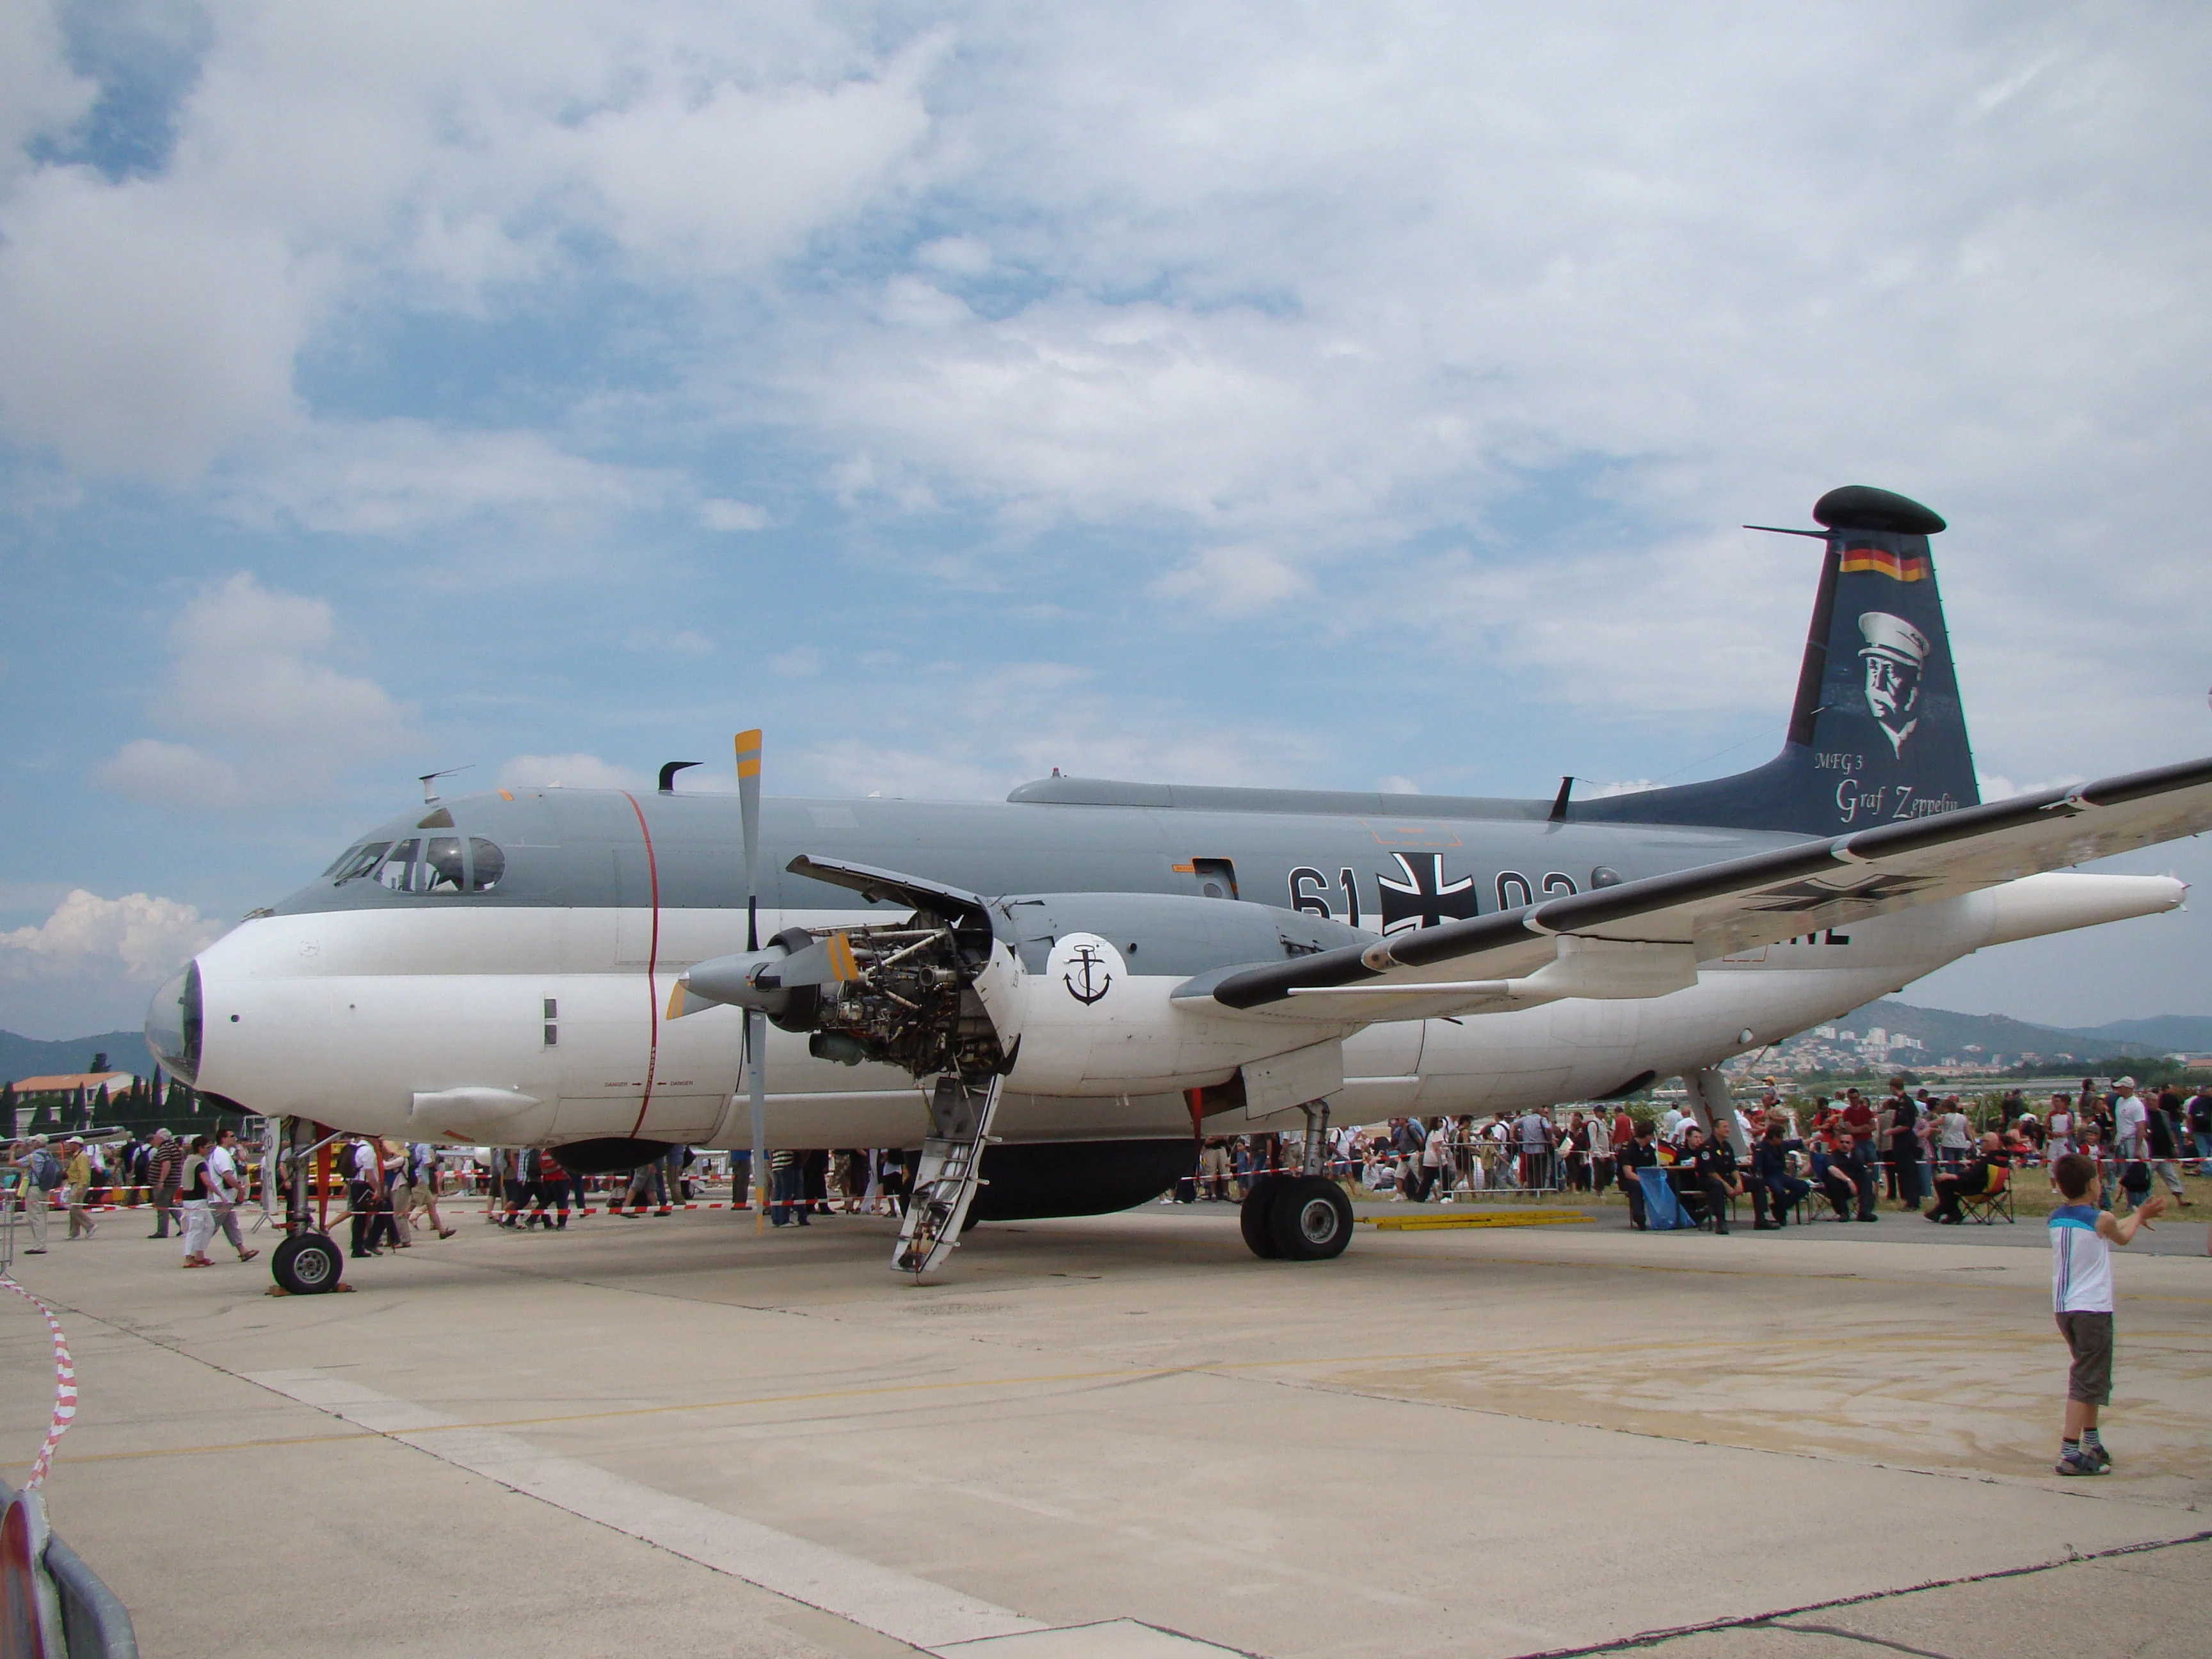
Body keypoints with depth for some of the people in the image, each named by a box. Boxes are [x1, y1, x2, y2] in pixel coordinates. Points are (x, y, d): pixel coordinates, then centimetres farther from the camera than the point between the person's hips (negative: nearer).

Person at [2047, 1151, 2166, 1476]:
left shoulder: (2056, 1219, 6)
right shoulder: (2102, 1220, -12)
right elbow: (2123, 1239, 12)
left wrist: (2137, 1217, 35)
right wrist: (2141, 1215, 30)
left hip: (2063, 1308, 7)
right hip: (2092, 1308, -7)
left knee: (2089, 1375, 22)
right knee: (2086, 1381, -6)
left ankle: (2091, 1442, 30)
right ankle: (2070, 1453, -13)